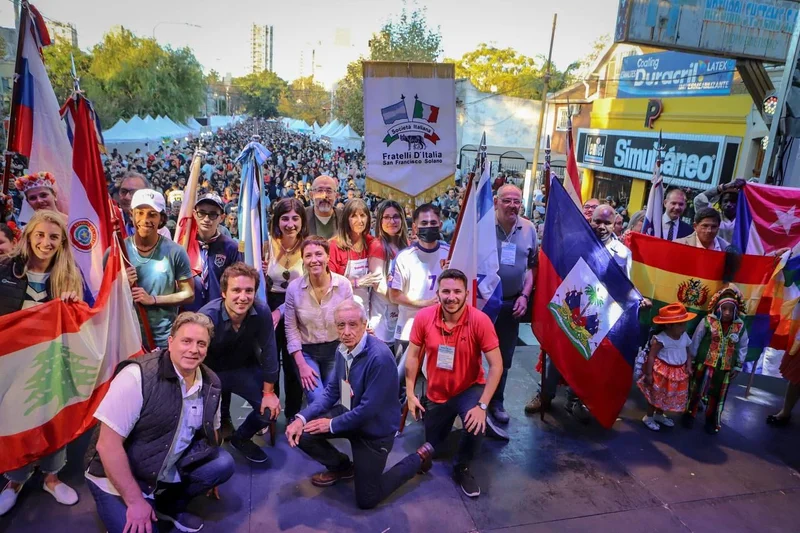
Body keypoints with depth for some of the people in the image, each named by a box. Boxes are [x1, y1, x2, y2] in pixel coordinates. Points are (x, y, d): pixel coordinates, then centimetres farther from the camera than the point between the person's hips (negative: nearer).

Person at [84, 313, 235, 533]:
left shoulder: (211, 384, -7)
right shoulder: (138, 376, -25)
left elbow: (210, 431, 11)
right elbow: (108, 445, -25)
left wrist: (207, 477, 9)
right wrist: (135, 501, -21)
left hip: (170, 469, 6)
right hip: (120, 477, -5)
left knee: (223, 463, -13)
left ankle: (169, 506, 10)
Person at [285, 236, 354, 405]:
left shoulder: (343, 285, -13)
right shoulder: (294, 288, -13)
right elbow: (291, 329, -6)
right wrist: (301, 365, -9)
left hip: (336, 350, 1)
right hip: (306, 352, -1)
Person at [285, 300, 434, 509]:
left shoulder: (380, 357, -32)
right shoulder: (343, 349, -5)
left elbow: (369, 409, -29)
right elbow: (332, 390, 3)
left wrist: (333, 425, -17)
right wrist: (302, 417, -10)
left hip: (374, 428, -7)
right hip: (347, 414, 7)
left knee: (366, 500, 2)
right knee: (301, 434, -11)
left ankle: (419, 457, 20)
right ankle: (342, 467, 19)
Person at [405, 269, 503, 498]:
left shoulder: (480, 320, -26)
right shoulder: (424, 317, -19)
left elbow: (496, 365, -23)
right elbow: (413, 355, -6)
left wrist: (482, 405, -28)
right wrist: (410, 394, -7)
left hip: (470, 388, -2)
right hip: (436, 392, 3)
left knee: (476, 425, -32)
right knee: (432, 446, 18)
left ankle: (462, 468, 0)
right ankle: (447, 420, 52)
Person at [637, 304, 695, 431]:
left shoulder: (684, 337, -2)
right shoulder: (660, 339, -24)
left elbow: (687, 353, 11)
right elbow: (651, 356, -21)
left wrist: (689, 366, -4)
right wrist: (648, 374, -20)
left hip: (679, 372, 7)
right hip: (662, 372, -7)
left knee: (668, 396, 21)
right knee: (656, 396, 8)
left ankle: (659, 415, 43)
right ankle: (649, 417, 28)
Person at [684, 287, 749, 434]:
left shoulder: (740, 327, -6)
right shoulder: (707, 321, -14)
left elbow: (742, 348, 5)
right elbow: (695, 342, -6)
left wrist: (737, 367, 6)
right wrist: (690, 360, -2)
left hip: (725, 369, 2)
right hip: (704, 365, -2)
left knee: (718, 395, 14)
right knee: (697, 390, 12)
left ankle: (712, 420, 32)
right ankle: (690, 413, 32)